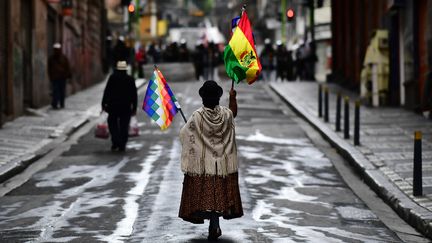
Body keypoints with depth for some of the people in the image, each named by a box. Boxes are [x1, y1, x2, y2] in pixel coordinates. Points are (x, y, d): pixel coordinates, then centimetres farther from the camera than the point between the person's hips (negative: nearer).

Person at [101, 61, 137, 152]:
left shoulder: (112, 78, -3)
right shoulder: (130, 79, 3)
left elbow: (107, 91, -5)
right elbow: (134, 95, 4)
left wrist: (104, 104, 1)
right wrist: (134, 108, 10)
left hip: (113, 106, -1)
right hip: (126, 107, 1)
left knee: (112, 124, 10)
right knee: (124, 126, 7)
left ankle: (115, 143, -7)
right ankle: (122, 146, 6)